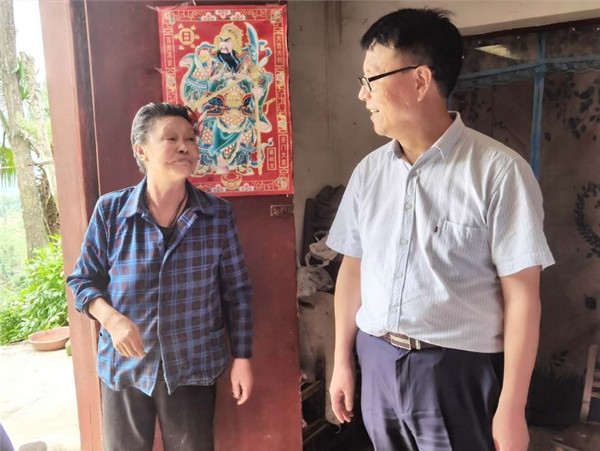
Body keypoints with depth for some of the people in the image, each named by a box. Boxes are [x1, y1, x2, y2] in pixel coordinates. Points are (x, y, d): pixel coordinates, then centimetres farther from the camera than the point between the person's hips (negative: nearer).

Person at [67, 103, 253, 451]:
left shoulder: (218, 213, -6)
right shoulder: (110, 210, -7)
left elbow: (237, 291, -1)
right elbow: (82, 280, 2)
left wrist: (242, 358, -1)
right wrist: (110, 318, -17)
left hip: (194, 367, 0)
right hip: (125, 366, 0)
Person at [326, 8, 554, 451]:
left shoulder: (499, 171, -14)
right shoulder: (368, 171, 2)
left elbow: (522, 295, -12)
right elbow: (353, 267, 7)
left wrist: (511, 408, -11)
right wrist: (342, 361, 10)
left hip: (458, 372, -5)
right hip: (376, 361, 5)